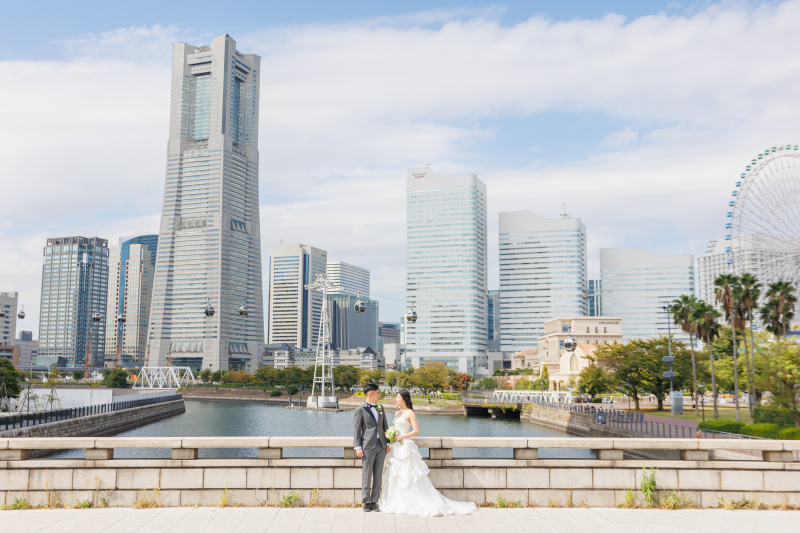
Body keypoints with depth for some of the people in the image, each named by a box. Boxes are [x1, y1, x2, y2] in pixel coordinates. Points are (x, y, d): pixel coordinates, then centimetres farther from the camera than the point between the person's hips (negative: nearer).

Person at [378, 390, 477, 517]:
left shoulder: (410, 413, -7)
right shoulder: (398, 413, 16)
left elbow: (416, 431, -13)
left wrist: (401, 437, -17)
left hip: (405, 447, -8)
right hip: (396, 448, 8)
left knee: (408, 476, -7)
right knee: (395, 476, 7)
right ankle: (399, 503, 12)